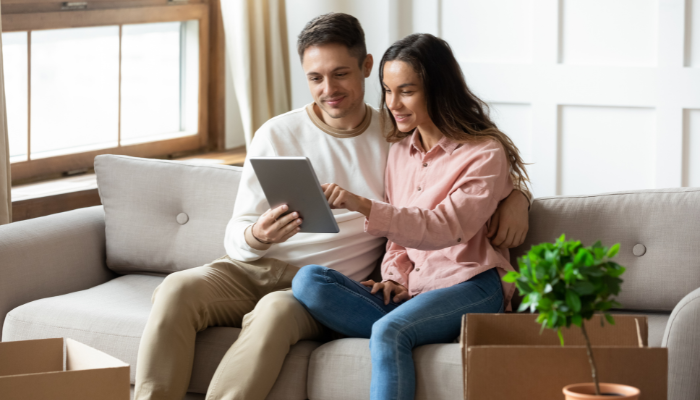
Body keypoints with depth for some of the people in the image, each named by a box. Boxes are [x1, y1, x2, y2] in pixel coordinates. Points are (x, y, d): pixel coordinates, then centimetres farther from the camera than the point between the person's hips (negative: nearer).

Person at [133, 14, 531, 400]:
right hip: (252, 269, 2)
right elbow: (235, 238, 6)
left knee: (276, 310, -38)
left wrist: (516, 194, -5)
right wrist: (257, 237, -20)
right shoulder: (276, 135, 8)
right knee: (178, 289, -30)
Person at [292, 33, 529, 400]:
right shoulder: (400, 151, 17)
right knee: (308, 281, -17)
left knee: (389, 331, -36)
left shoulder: (485, 153, -5)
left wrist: (362, 205, -31)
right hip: (410, 292, 7)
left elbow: (445, 228, -20)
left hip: (471, 287, -7)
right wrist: (394, 277, -1)